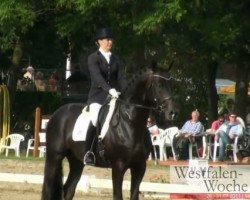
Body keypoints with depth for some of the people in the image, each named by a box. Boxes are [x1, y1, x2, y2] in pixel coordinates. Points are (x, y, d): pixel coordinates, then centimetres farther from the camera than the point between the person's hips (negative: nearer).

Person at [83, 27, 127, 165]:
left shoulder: (115, 59, 16)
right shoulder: (93, 58, -1)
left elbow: (121, 78, 9)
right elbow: (97, 76, -17)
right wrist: (109, 89, -32)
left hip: (114, 97, 6)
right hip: (97, 97, -6)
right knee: (96, 119, -29)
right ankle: (88, 152, -20)